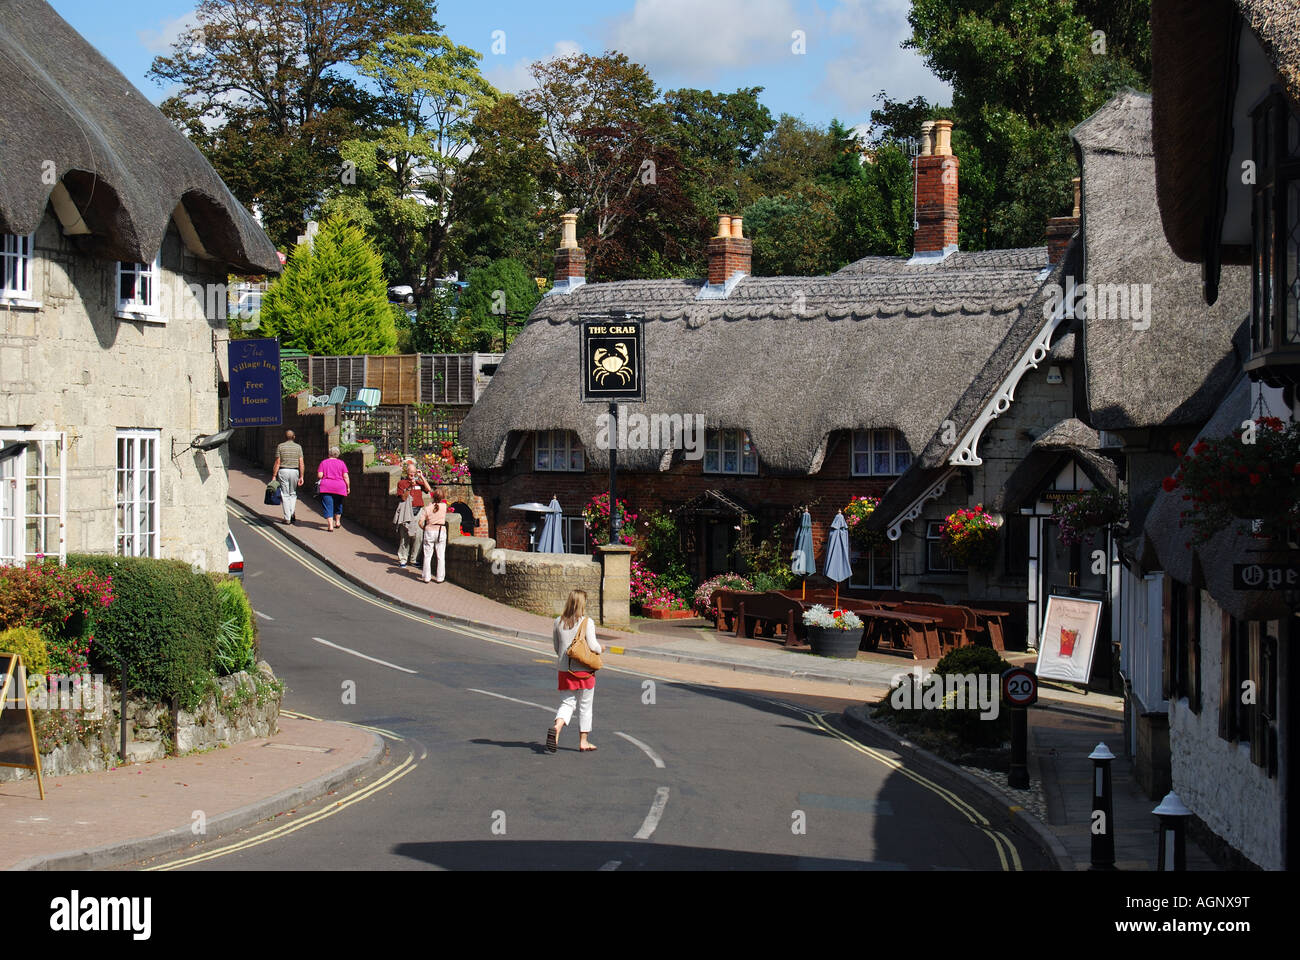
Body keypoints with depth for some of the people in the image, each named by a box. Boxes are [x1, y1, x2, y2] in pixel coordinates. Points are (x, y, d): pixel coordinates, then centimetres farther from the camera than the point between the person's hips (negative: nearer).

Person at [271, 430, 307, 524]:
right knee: (293, 494, 17)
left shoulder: (280, 446, 0)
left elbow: (277, 463, -3)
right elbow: (301, 463, -3)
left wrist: (274, 476, 0)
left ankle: (287, 518, 1)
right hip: (295, 471, 1)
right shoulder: (298, 447, 3)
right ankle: (292, 513, 0)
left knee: (285, 495, 4)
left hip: (283, 471, -1)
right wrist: (301, 477, -1)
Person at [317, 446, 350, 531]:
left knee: (328, 506, -3)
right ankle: (337, 522, 33)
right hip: (339, 487, 2)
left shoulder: (323, 462, 5)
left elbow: (319, 475, -2)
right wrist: (348, 487, 8)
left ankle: (330, 525, -15)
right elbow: (346, 477, 0)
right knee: (338, 504, 23)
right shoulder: (341, 463, 6)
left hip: (326, 487, -2)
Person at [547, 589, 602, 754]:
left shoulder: (559, 622, 3)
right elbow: (592, 646, -14)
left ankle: (557, 727, -15)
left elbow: (557, 647, 9)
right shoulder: (586, 622, -11)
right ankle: (583, 741, 15)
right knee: (585, 704, 9)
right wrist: (600, 649, 8)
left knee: (569, 700, 12)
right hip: (583, 668, -4)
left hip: (564, 668, 4)